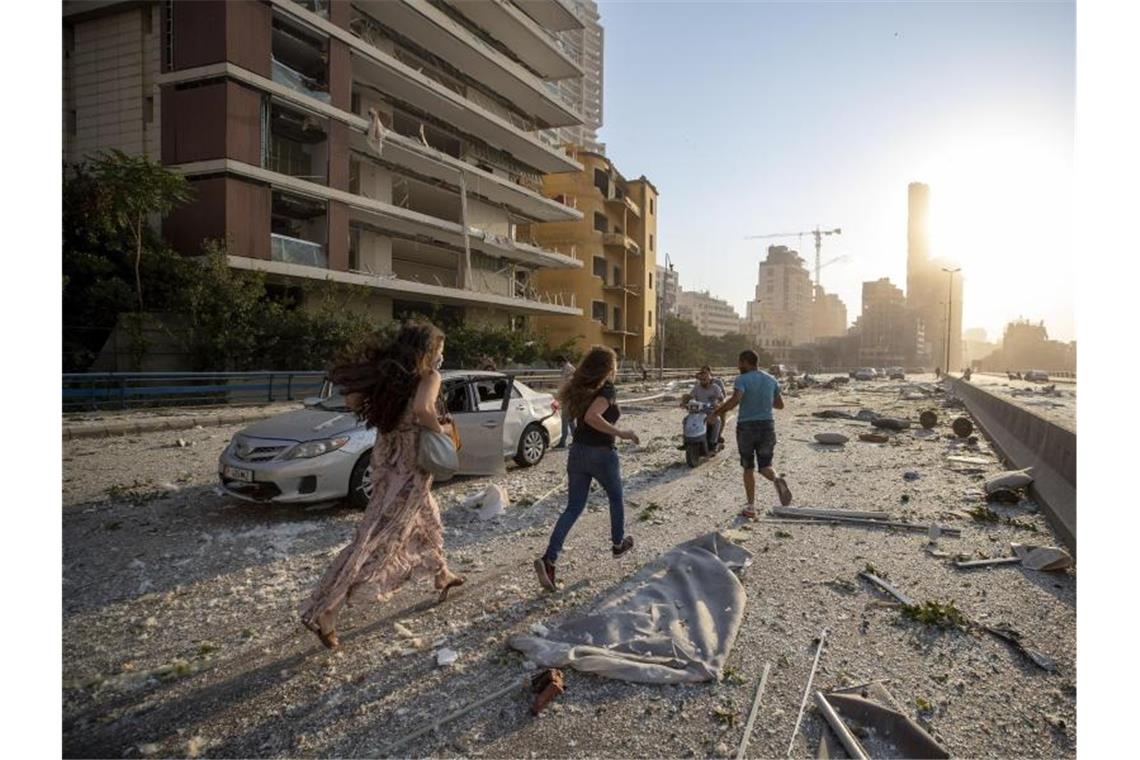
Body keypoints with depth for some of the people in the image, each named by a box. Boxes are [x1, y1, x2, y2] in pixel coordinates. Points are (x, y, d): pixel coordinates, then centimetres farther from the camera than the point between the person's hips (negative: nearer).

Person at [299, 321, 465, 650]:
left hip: (387, 456, 9)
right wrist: (439, 430, -17)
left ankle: (442, 576, 48)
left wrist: (390, 417, 8)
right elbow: (422, 408, -35)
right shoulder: (430, 377, -15)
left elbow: (353, 398, 3)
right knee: (377, 539, -4)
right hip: (409, 465, -8)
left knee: (427, 519, 28)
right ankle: (322, 611, -2)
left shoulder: (389, 373, 4)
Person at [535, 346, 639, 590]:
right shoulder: (607, 389, -15)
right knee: (616, 498, 22)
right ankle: (619, 543, 41)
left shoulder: (580, 388, 7)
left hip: (577, 452, 6)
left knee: (573, 508, 6)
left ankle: (549, 559, -8)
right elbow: (592, 416, -31)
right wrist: (620, 432, -22)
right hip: (602, 454, -6)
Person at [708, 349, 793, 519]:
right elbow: (780, 404, 17)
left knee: (749, 468, 12)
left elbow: (734, 401, -26)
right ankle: (777, 480, -22)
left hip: (746, 428, -3)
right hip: (767, 427, 3)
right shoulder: (771, 380, 7)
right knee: (765, 467, 12)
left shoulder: (742, 380, -10)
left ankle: (751, 508, 12)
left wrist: (714, 413, -16)